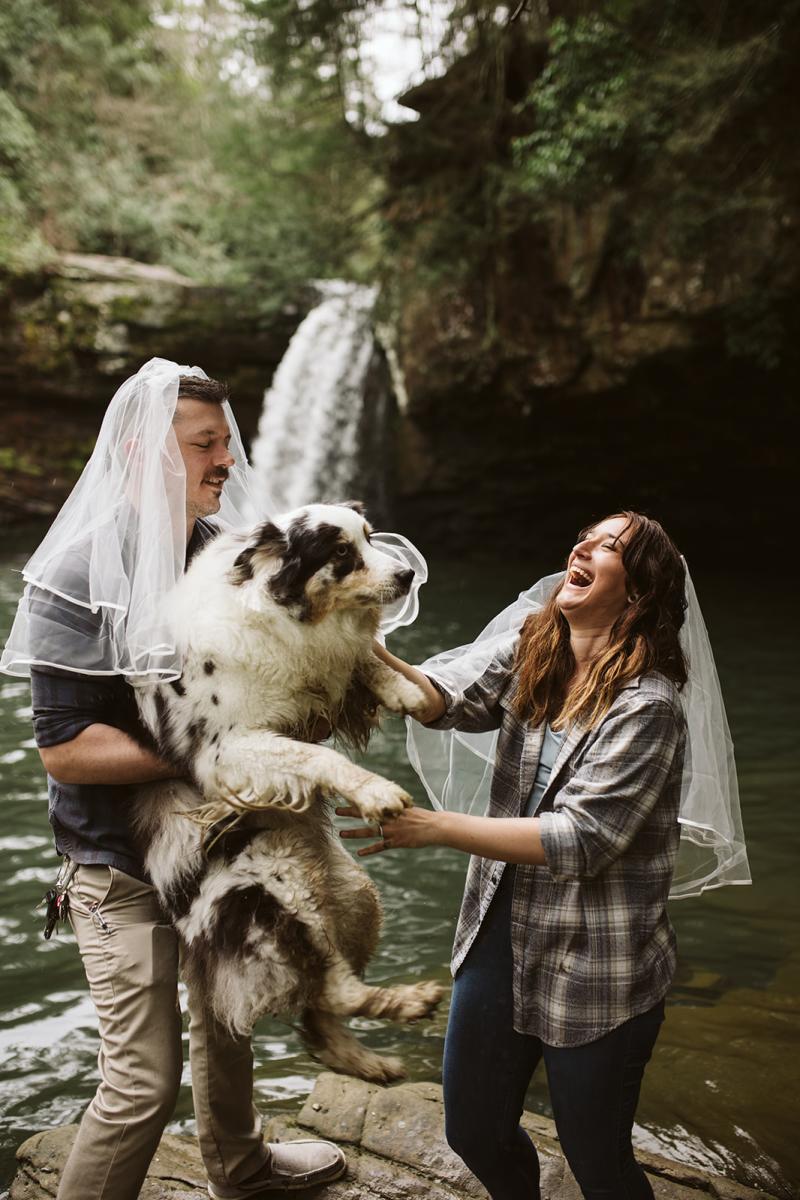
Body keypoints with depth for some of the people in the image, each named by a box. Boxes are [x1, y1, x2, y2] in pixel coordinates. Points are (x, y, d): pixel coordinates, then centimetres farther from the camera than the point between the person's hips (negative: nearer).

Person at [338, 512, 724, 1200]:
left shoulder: (647, 706, -21)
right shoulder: (525, 655, 0)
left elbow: (578, 840, -26)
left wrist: (432, 827, -28)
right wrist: (371, 656, -12)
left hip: (593, 973, -6)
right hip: (501, 935, 6)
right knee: (474, 1131, 20)